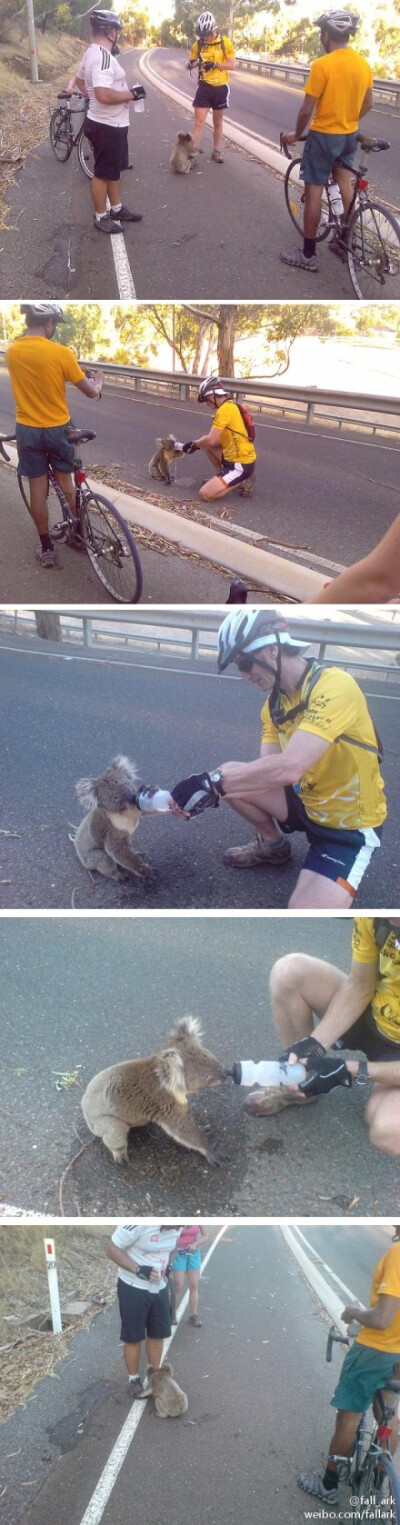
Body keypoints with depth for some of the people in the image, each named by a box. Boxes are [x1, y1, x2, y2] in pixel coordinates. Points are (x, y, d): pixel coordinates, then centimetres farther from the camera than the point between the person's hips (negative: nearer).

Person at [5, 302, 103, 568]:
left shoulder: (11, 351, -5)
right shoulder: (61, 353, -17)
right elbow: (91, 392, -10)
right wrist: (98, 380, 13)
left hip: (28, 430, 2)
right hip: (58, 429, -2)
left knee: (38, 489, 8)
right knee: (67, 483, 17)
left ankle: (46, 549, 13)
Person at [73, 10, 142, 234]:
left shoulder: (92, 53, 9)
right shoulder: (103, 57, -24)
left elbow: (80, 80, 24)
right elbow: (104, 95, -34)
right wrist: (131, 94, -24)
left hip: (112, 123, 10)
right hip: (107, 126, -10)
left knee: (115, 169, 20)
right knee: (104, 173, 2)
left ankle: (117, 209, 33)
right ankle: (101, 217, 13)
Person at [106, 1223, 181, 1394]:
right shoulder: (138, 1222, -32)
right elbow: (111, 1248, -24)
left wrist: (166, 1268, 1)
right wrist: (138, 1270, -31)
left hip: (159, 1288, 6)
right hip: (133, 1288, -5)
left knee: (158, 1334, 16)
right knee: (133, 1337, 9)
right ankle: (133, 1379, 29)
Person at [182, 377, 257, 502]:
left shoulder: (225, 409, -18)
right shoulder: (231, 406, 13)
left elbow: (211, 440, -22)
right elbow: (215, 438, 15)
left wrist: (194, 444, -3)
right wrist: (196, 443, 5)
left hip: (241, 465, -10)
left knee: (205, 494, -15)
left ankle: (242, 481, -2)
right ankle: (222, 478, 19)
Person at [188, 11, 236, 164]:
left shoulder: (225, 42, -8)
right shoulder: (198, 44, -2)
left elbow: (232, 64, -12)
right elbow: (191, 62, 6)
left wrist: (214, 64, -25)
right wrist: (191, 64, -19)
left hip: (220, 87, -1)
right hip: (204, 87, 1)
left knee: (218, 122, 11)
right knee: (199, 121, -6)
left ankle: (217, 151, 25)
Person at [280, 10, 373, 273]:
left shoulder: (322, 65, -20)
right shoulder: (364, 64, 0)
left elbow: (307, 110, -18)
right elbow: (368, 104, 11)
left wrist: (296, 134, -2)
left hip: (323, 135, -6)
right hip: (350, 135, 7)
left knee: (314, 192, 0)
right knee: (345, 188, 18)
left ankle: (308, 254, 2)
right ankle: (345, 241, 28)